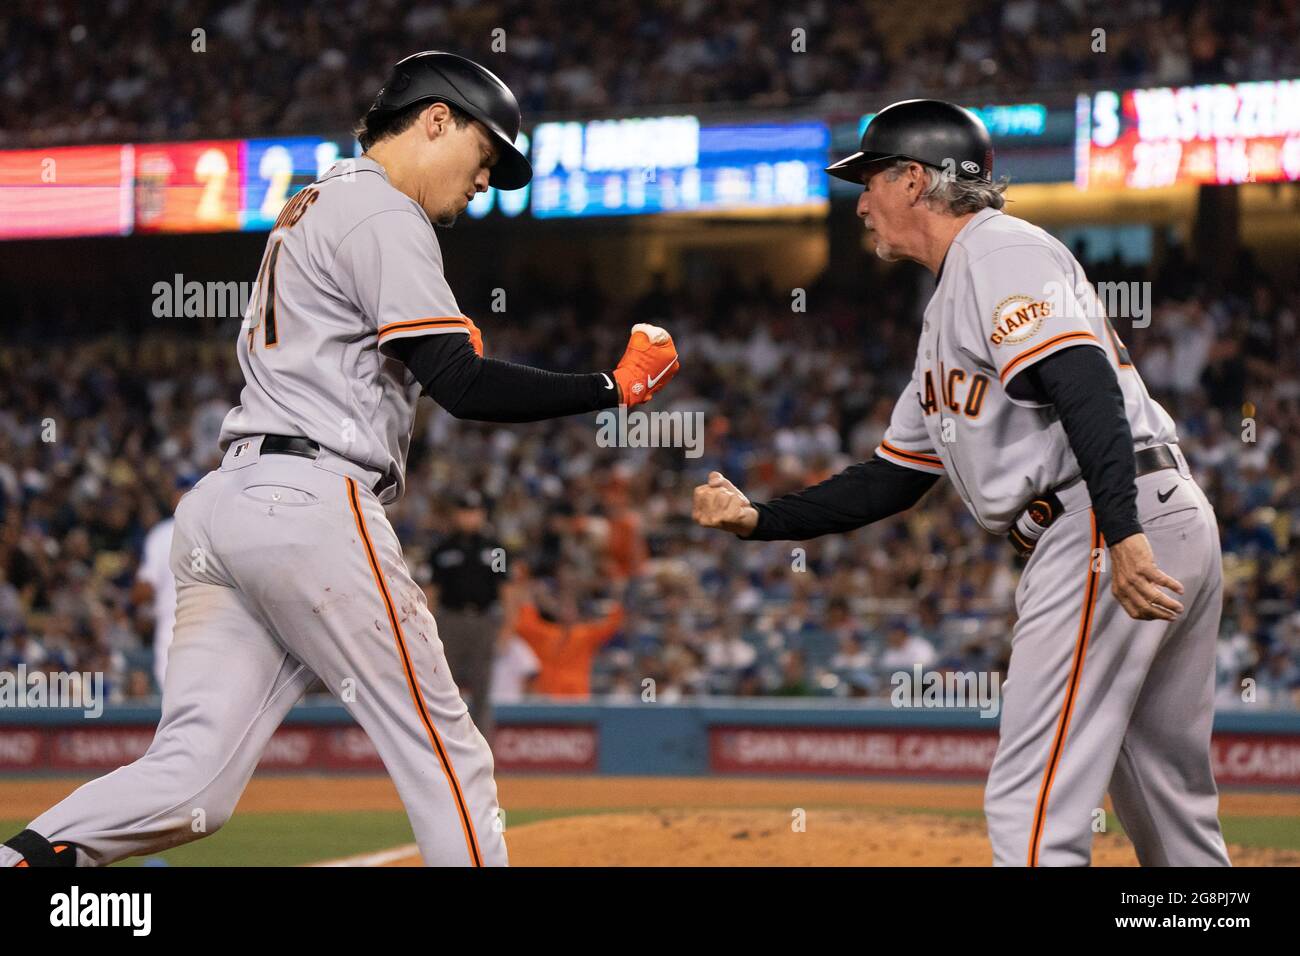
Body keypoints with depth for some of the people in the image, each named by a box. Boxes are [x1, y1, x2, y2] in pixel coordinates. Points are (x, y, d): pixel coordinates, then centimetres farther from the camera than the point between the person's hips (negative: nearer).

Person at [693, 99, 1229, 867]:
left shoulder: (1002, 251, -4)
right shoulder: (949, 311, 27)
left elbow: (1086, 386, -21)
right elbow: (894, 480, 30)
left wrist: (1122, 533, -32)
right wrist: (759, 520, 24)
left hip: (1109, 525, -11)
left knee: (1033, 809, -12)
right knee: (1175, 816, 13)